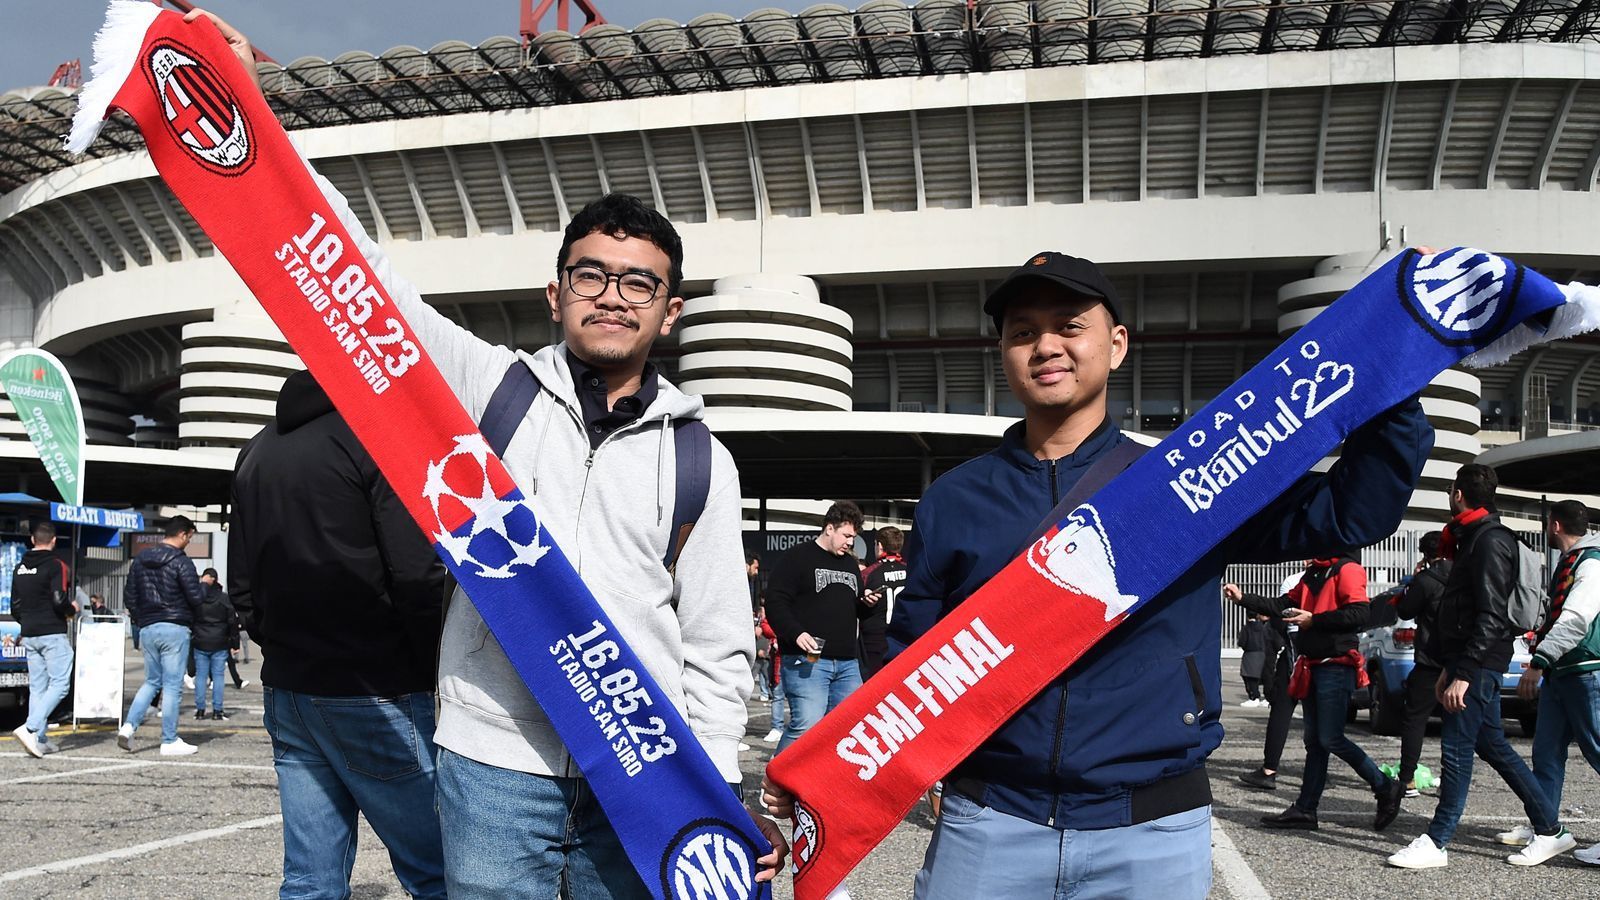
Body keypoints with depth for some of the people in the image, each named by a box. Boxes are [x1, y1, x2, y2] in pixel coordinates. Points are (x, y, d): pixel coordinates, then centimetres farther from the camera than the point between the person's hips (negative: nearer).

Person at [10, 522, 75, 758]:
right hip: (53, 634, -7)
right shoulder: (56, 565, -11)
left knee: (37, 687, 9)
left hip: (29, 636, 7)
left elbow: (15, 607, 15)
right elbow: (59, 601, -19)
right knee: (59, 684, -5)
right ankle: (30, 728, -19)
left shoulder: (19, 568, 12)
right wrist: (72, 609, 1)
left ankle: (40, 739, 7)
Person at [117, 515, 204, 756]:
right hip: (174, 628, -6)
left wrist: (142, 619, 18)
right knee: (173, 685, 0)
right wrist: (204, 590, 7)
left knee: (151, 681, 19)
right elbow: (196, 597, -14)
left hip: (147, 629, 6)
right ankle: (170, 741, 4)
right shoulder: (181, 562, -10)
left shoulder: (140, 560, 11)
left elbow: (129, 596, 11)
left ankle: (128, 726, 2)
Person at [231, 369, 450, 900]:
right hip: (374, 697, -8)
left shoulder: (258, 451, 16)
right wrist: (439, 674, -7)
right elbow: (418, 578, -17)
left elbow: (243, 588, 19)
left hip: (286, 692, 8)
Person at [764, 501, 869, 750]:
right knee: (806, 725, -17)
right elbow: (775, 603, -9)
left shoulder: (850, 564, 22)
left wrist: (866, 604, 8)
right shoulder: (797, 557, -1)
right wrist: (796, 633, -23)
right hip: (807, 661, -7)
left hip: (847, 663, 7)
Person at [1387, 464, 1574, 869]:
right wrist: (1449, 667, 20)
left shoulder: (1490, 541, -14)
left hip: (1480, 663, -10)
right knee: (1493, 746, 14)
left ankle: (1436, 843, -2)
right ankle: (1550, 830, 22)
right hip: (1472, 663, 10)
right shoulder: (1474, 538, 18)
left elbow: (1491, 616, -21)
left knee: (1456, 750, -7)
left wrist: (1463, 673, -24)